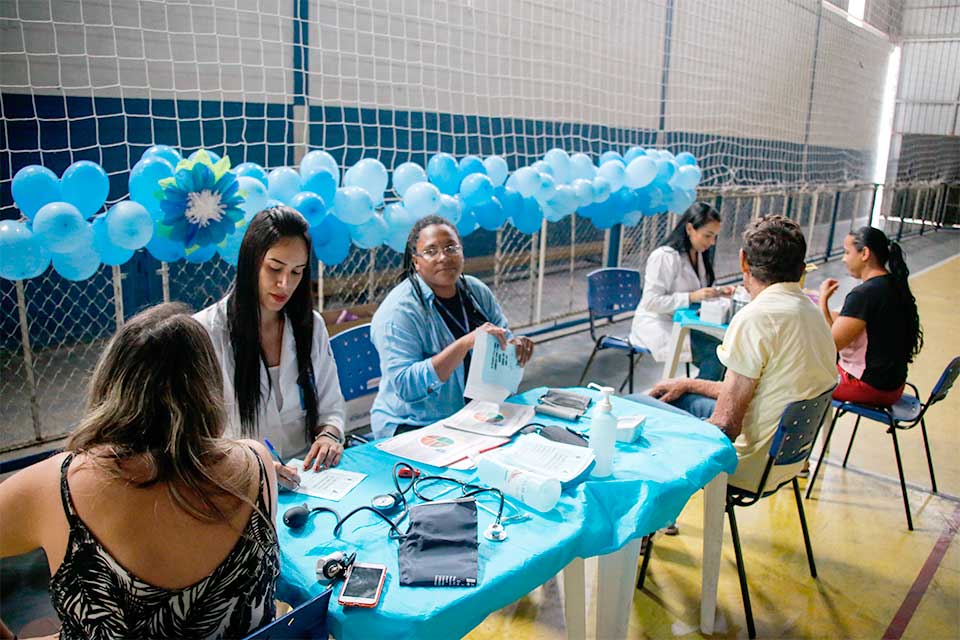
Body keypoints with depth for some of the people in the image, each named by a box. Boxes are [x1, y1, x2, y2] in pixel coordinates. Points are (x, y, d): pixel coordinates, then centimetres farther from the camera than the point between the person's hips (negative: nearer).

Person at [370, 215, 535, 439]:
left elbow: (504, 340, 13)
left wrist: (515, 346, -12)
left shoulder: (477, 290, 5)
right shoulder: (398, 310, -15)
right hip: (415, 426, -6)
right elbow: (406, 386, -23)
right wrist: (466, 343, -30)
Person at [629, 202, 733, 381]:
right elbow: (651, 302, -21)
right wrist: (691, 297, -26)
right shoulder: (664, 256, -17)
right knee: (716, 351, -26)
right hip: (657, 325, -8)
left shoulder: (699, 255, 9)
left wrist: (717, 292, -1)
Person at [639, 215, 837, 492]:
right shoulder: (812, 312, 6)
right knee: (668, 396, 23)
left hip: (752, 467, -9)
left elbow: (727, 423, -24)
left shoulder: (756, 316, -24)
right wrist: (688, 384, 17)